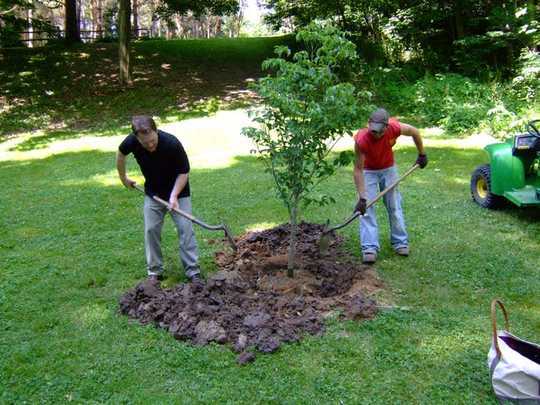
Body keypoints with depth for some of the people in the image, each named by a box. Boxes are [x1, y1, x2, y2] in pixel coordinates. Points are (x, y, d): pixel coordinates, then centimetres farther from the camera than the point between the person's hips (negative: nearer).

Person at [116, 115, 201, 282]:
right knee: (151, 230, 1)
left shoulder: (172, 143, -32)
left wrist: (174, 195, -31)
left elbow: (184, 172, -20)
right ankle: (154, 271, 14)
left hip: (178, 192, -3)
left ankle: (193, 271, -1)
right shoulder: (132, 141, -22)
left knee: (185, 228, -8)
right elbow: (121, 153, 3)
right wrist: (123, 178, 11)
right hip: (153, 193, 3)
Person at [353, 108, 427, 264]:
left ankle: (400, 242, 19)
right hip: (368, 171, -2)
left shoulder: (395, 128, -29)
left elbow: (415, 132, -6)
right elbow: (358, 170, -31)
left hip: (388, 169, 3)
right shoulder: (361, 139, -36)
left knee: (394, 206, 7)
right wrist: (362, 198, -33)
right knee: (367, 209, -11)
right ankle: (370, 248, -8)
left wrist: (422, 154, 2)